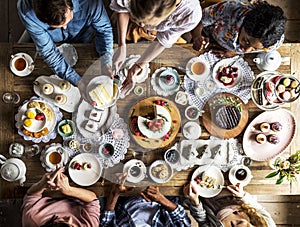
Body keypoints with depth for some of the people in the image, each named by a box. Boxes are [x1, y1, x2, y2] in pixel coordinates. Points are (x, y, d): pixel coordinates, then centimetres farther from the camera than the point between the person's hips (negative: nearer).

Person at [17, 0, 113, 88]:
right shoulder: (26, 10, -44)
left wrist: (106, 57, -42)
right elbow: (48, 51, -37)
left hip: (82, 41, 0)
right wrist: (78, 81, -43)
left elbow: (104, 29, -26)